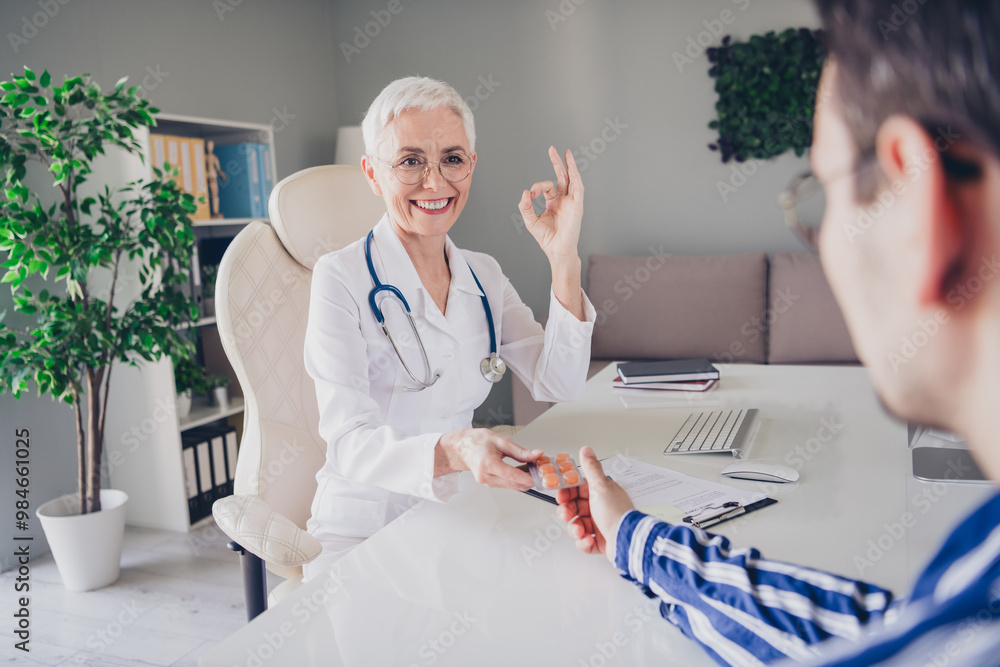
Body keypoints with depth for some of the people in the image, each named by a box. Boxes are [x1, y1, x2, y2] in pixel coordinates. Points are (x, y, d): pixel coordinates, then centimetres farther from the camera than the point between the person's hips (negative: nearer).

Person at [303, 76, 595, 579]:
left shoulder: (484, 276, 6)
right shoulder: (341, 278, -12)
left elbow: (559, 386, -3)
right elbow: (350, 442, -21)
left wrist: (563, 259, -12)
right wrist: (453, 451, -41)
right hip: (361, 533, -6)